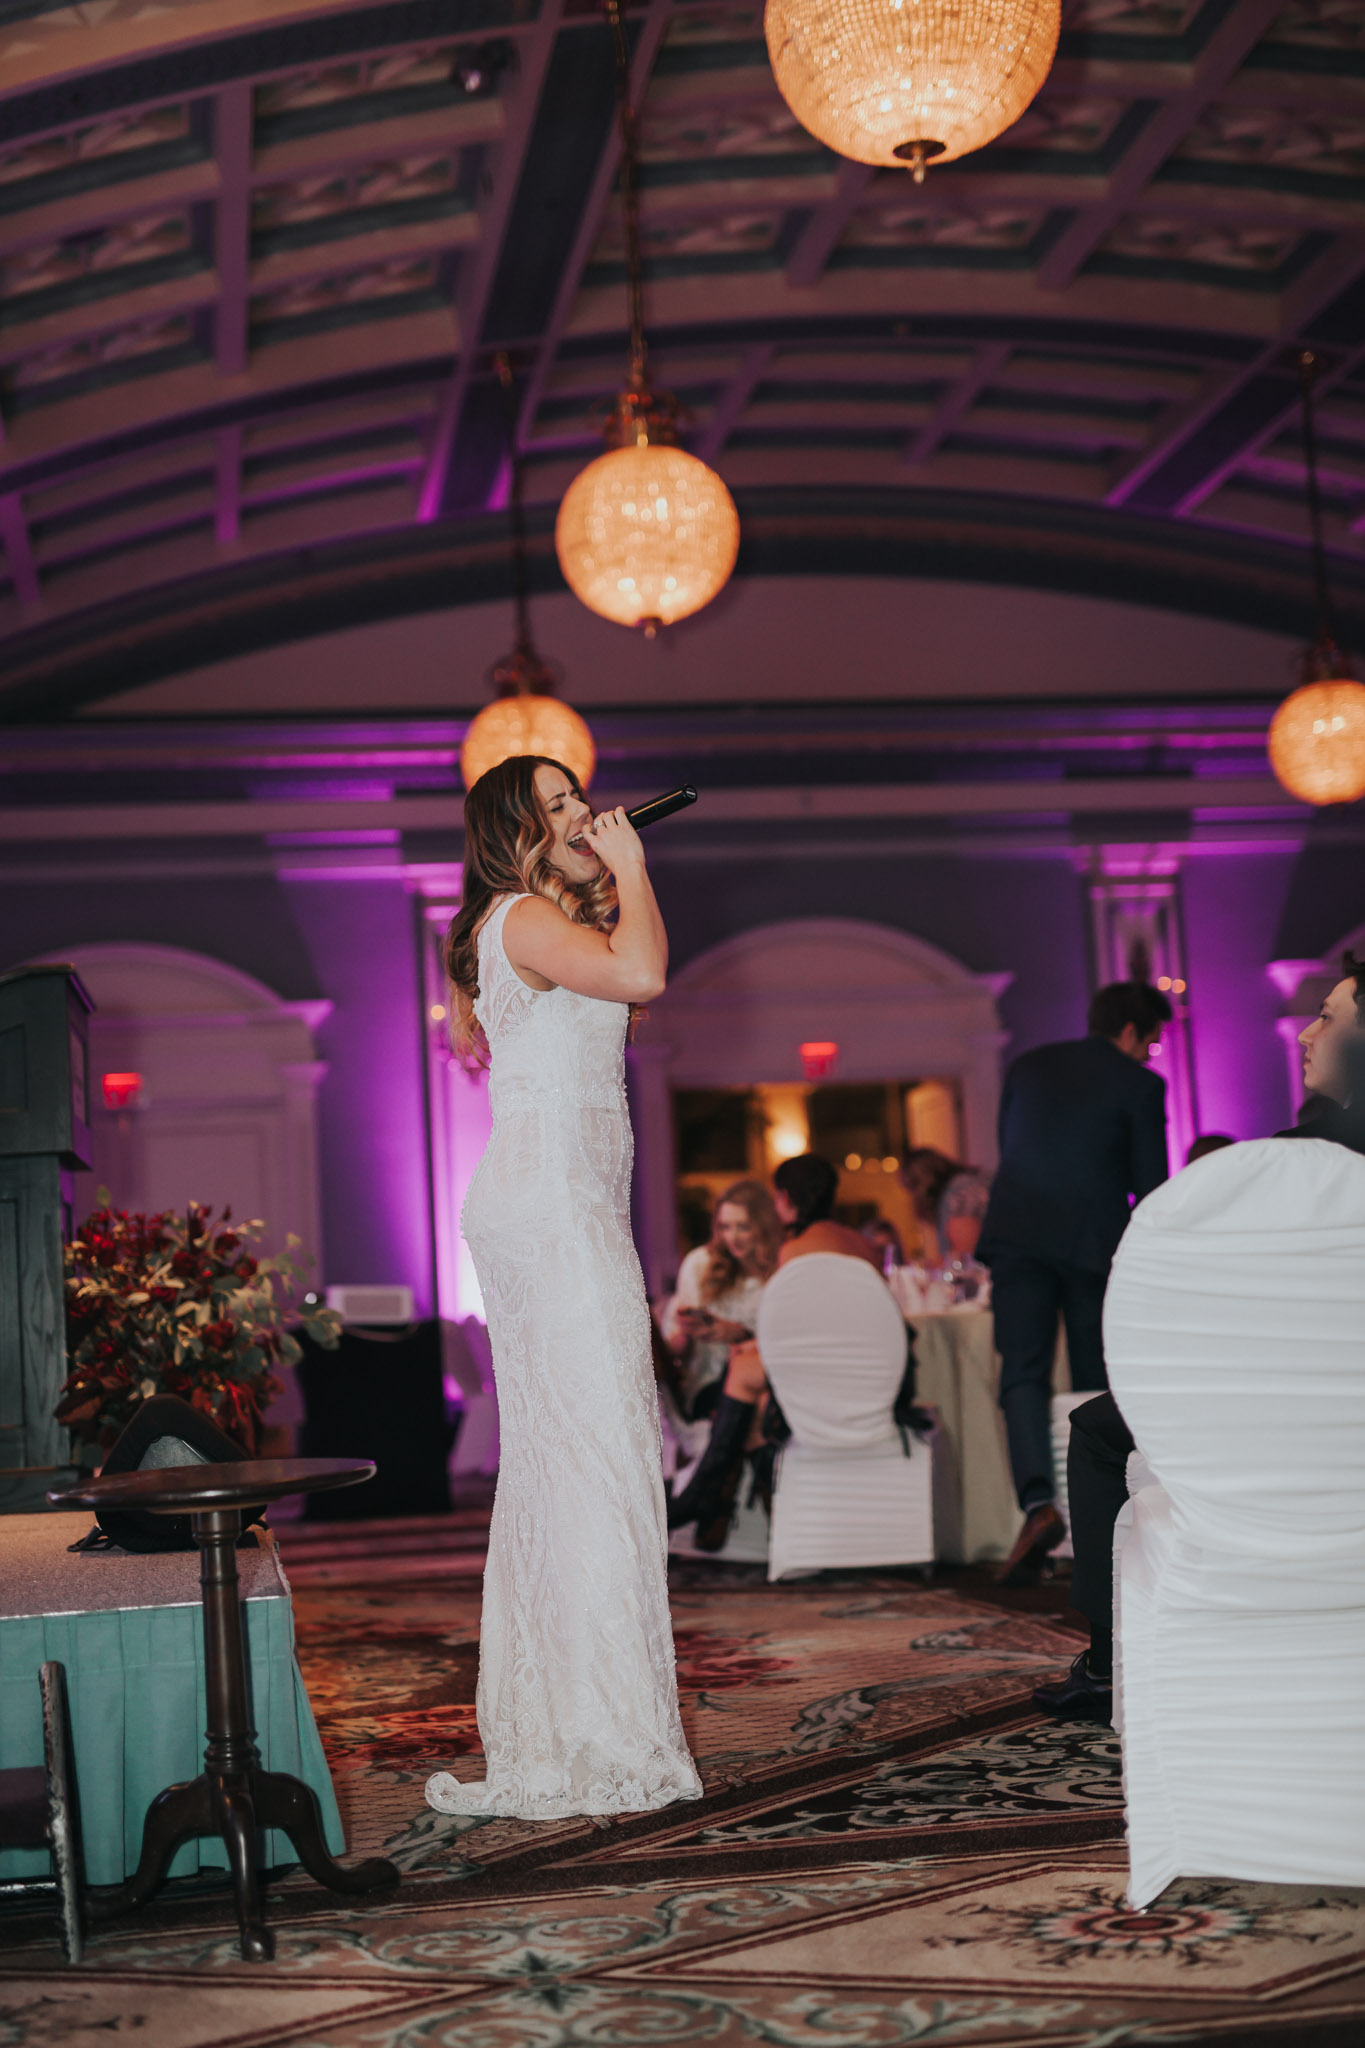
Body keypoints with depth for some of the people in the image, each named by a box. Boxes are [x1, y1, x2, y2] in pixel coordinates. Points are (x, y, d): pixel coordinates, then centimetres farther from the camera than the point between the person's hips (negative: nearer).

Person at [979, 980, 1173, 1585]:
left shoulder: (1028, 1066, 14)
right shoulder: (1139, 1085, 1)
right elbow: (1149, 1183, 2)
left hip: (1018, 1237, 2)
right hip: (1093, 1240, -2)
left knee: (1023, 1373, -3)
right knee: (1095, 1379, 10)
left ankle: (1039, 1502, -23)